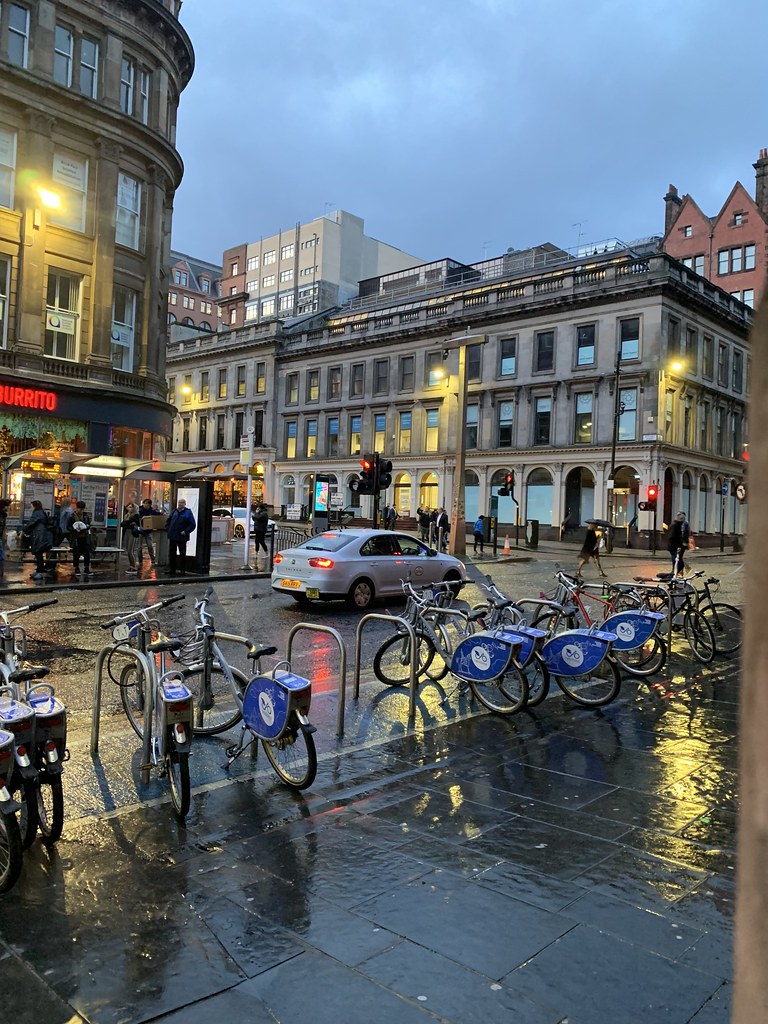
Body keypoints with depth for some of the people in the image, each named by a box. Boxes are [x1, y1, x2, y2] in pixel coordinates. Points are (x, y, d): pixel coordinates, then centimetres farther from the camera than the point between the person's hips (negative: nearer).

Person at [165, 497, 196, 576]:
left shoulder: (188, 512, -3)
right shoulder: (174, 511, 12)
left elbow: (192, 524, -8)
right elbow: (168, 521, 20)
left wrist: (186, 531, -16)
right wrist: (167, 529, 6)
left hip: (182, 537, -5)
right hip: (172, 536, 5)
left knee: (182, 554, 2)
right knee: (171, 553, 11)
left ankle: (182, 570, 9)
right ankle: (171, 569, 20)